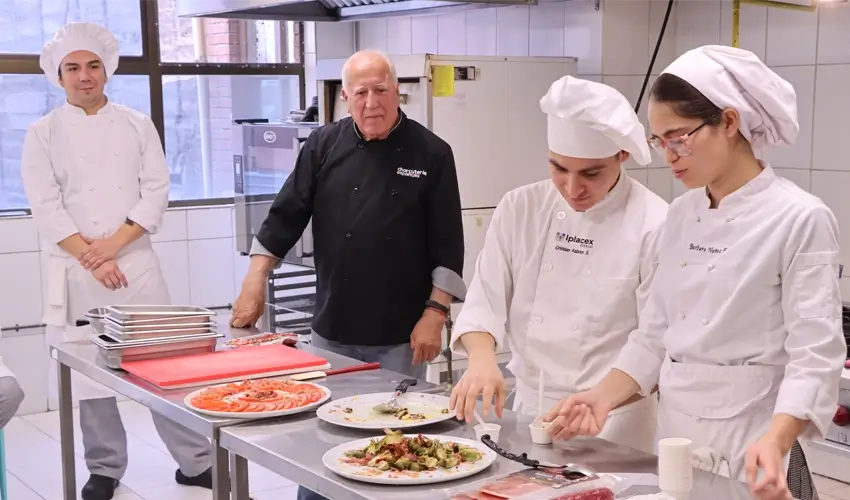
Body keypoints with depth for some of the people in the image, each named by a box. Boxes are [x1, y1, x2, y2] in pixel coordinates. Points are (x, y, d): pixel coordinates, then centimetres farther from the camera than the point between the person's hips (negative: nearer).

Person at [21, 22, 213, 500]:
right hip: (77, 270, 0)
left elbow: (156, 193, 0)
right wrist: (92, 258, -13)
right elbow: (47, 208, -4)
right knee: (88, 369, 3)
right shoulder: (43, 134, 3)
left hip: (137, 262, 1)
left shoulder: (137, 125, 7)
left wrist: (115, 243, -11)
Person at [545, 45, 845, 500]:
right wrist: (604, 397, -2)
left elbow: (814, 355, -17)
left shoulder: (801, 220, -13)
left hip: (747, 441, -6)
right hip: (674, 430, 6)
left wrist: (775, 441, -31)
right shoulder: (681, 215, 6)